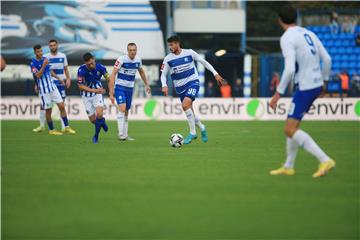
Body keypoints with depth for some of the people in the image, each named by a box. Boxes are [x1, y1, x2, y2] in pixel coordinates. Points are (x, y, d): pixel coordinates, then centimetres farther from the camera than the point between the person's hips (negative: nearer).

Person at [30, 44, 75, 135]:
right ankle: (51, 130, 17)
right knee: (48, 110, 2)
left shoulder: (45, 59, 8)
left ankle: (66, 127, 8)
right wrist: (44, 65, -29)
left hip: (53, 86, 6)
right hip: (44, 90, -6)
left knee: (62, 106, 1)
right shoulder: (33, 63, -12)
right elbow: (38, 75, -23)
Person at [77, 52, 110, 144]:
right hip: (86, 95, 0)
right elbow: (80, 86, -16)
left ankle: (96, 135, 0)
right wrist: (94, 90, -23)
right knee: (93, 120, 1)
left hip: (98, 93, 0)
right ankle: (102, 121, 38)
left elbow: (109, 80, 0)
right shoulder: (81, 70, -22)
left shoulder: (100, 68, -17)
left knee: (99, 114, -22)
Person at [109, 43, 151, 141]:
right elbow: (113, 74, -18)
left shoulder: (138, 60, 0)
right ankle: (121, 134, -20)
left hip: (130, 89, 5)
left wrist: (147, 85, 24)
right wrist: (111, 92, -22)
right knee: (122, 108, -21)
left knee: (126, 112, 10)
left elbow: (141, 72, 21)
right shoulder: (121, 59, -17)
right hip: (120, 87, -5)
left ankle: (125, 135, 16)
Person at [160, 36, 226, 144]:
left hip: (192, 83, -4)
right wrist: (164, 85, -20)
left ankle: (192, 133, -15)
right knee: (189, 113, 6)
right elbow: (163, 74, 0)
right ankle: (202, 128, 36)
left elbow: (204, 62, 3)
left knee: (185, 105, -26)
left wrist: (216, 74, 1)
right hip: (180, 87, 4)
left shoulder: (189, 53, -7)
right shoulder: (168, 59, -4)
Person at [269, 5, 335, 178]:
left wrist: (278, 94, -15)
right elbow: (327, 60, 13)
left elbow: (290, 69, -22)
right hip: (316, 85, 9)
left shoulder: (287, 38, -12)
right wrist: (323, 81, 28)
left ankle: (325, 160, -14)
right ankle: (288, 167, 25)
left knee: (290, 130, -7)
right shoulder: (309, 34, 11)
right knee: (292, 125, 18)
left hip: (305, 88, -9)